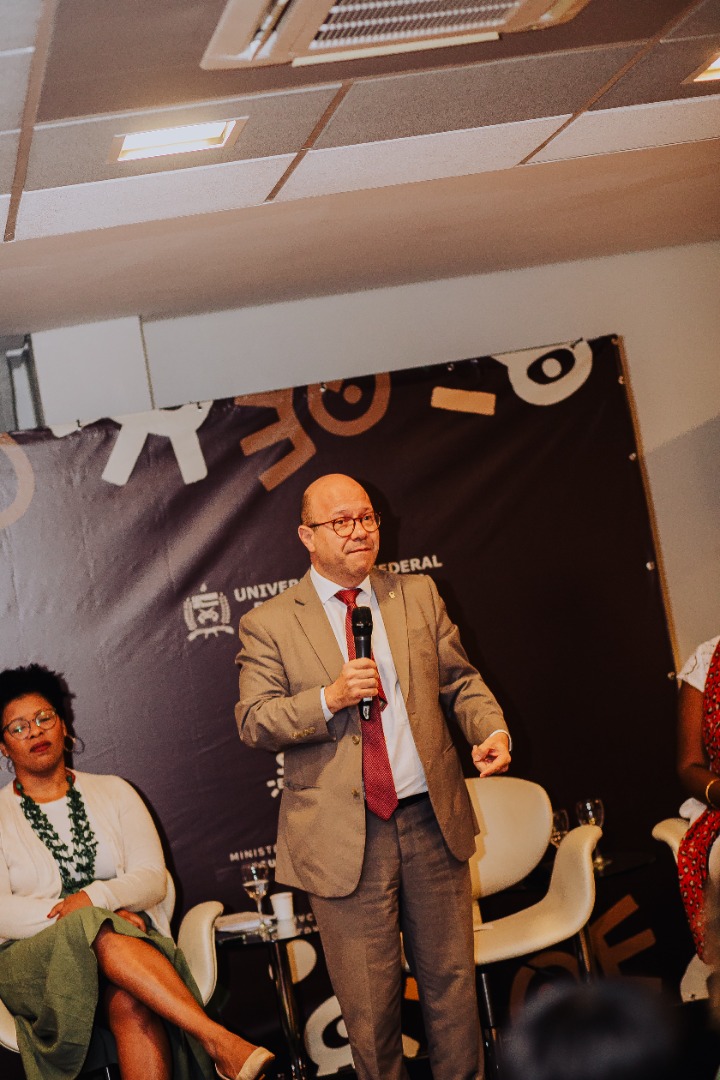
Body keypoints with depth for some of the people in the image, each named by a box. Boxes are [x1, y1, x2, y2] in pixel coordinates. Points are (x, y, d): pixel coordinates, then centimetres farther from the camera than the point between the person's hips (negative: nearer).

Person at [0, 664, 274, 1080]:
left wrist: (95, 897, -16)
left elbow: (154, 878, 6)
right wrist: (92, 917, -15)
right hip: (34, 962, -2)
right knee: (103, 934, -38)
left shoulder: (113, 792, 16)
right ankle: (219, 1041, -46)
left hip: (130, 943, 2)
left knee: (131, 1003, -36)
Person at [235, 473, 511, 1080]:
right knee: (370, 1005, 4)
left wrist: (493, 730, -7)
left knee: (452, 978, 11)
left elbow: (460, 682, 12)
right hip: (346, 838, -3)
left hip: (432, 822, 3)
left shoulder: (419, 596, 11)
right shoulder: (268, 625, 1)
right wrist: (329, 699, -18)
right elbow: (254, 723, -5)